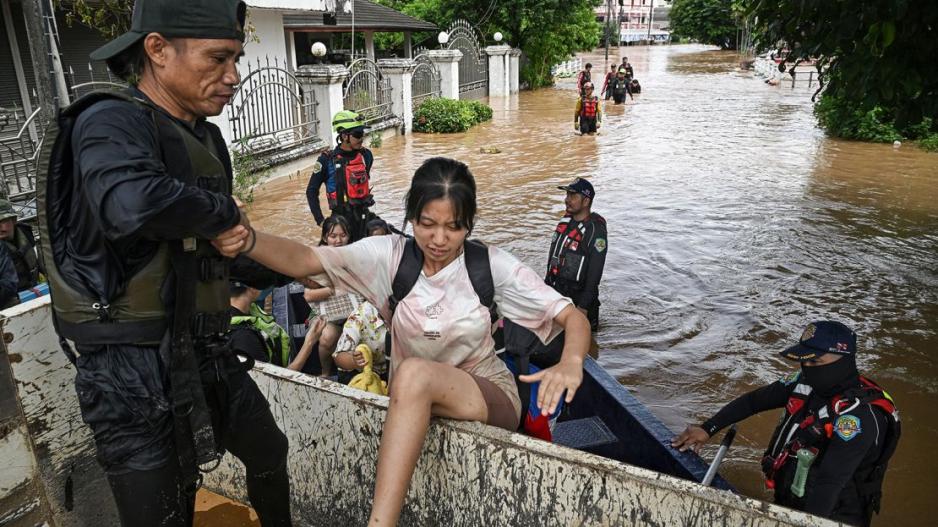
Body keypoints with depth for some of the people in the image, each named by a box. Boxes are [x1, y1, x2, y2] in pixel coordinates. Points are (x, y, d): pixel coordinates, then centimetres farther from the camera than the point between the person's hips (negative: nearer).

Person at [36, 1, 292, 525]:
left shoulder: (205, 136, 9)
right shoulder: (112, 123, -17)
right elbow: (134, 205, -40)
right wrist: (226, 211, -22)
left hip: (206, 353, 9)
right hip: (136, 369, -8)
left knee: (268, 452, 25)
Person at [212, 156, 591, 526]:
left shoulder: (492, 265, -13)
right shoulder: (391, 255, -10)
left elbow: (574, 318, -14)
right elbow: (304, 261, -22)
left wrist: (571, 362, -36)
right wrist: (248, 241, -43)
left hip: (488, 398, -4)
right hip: (411, 407, 4)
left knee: (413, 373, -31)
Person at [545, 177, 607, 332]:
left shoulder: (595, 230, -19)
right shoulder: (565, 221, 5)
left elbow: (595, 272, -20)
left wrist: (584, 306, -21)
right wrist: (547, 283, 16)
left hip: (578, 297, -7)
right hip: (555, 293, 7)